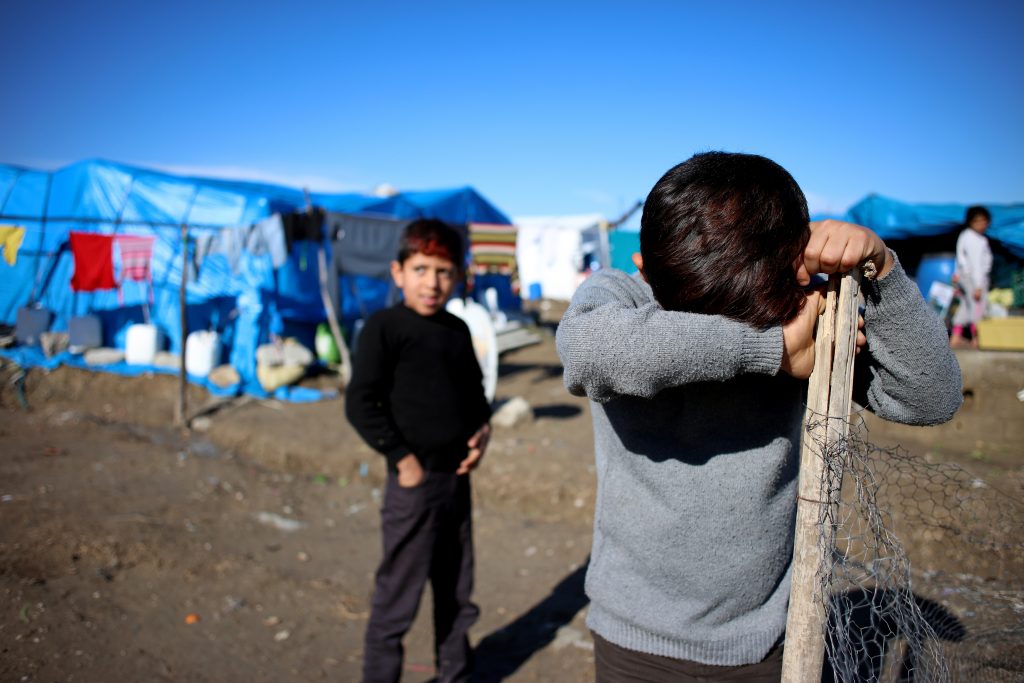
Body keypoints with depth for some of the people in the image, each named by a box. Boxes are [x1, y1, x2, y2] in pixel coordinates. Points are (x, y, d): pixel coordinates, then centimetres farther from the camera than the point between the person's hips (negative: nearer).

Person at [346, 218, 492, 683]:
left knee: (456, 587, 19)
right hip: (415, 480, -7)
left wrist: (483, 428, 3)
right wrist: (401, 457, -16)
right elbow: (360, 404, -16)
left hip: (458, 475, 7)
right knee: (399, 592, 4)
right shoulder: (385, 327, -12)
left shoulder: (458, 330, 8)